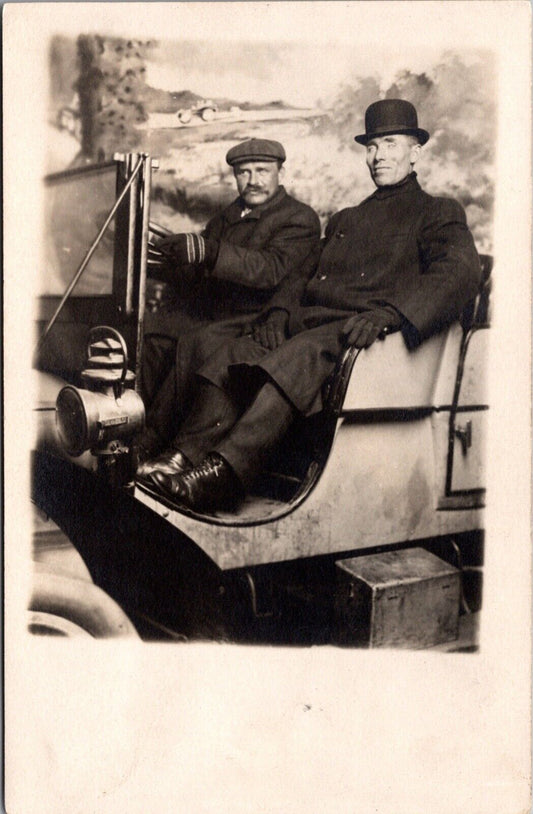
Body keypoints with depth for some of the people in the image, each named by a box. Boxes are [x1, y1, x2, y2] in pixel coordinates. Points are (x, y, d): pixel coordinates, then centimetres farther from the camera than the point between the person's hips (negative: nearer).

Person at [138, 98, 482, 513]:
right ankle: (186, 458, -30)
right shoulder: (344, 220, 33)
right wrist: (280, 312, 3)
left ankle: (222, 473, -44)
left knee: (300, 355, -36)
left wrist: (388, 314, -25)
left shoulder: (439, 213, 13)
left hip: (366, 335, -6)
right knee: (232, 355, -20)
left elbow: (461, 271, -8)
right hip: (311, 323, 6)